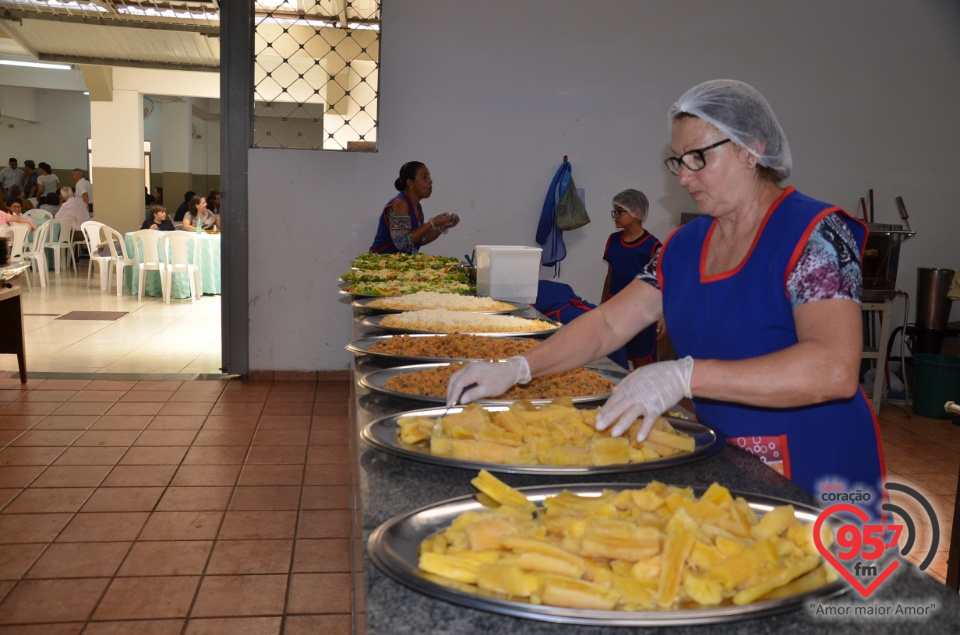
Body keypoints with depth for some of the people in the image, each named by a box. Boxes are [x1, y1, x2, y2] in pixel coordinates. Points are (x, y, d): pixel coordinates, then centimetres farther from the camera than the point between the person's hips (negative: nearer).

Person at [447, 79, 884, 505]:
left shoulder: (815, 233, -16)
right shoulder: (684, 245, 5)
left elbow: (834, 369, -29)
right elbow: (608, 323, 4)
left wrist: (684, 375, -36)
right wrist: (515, 369, -9)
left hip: (815, 473, -5)